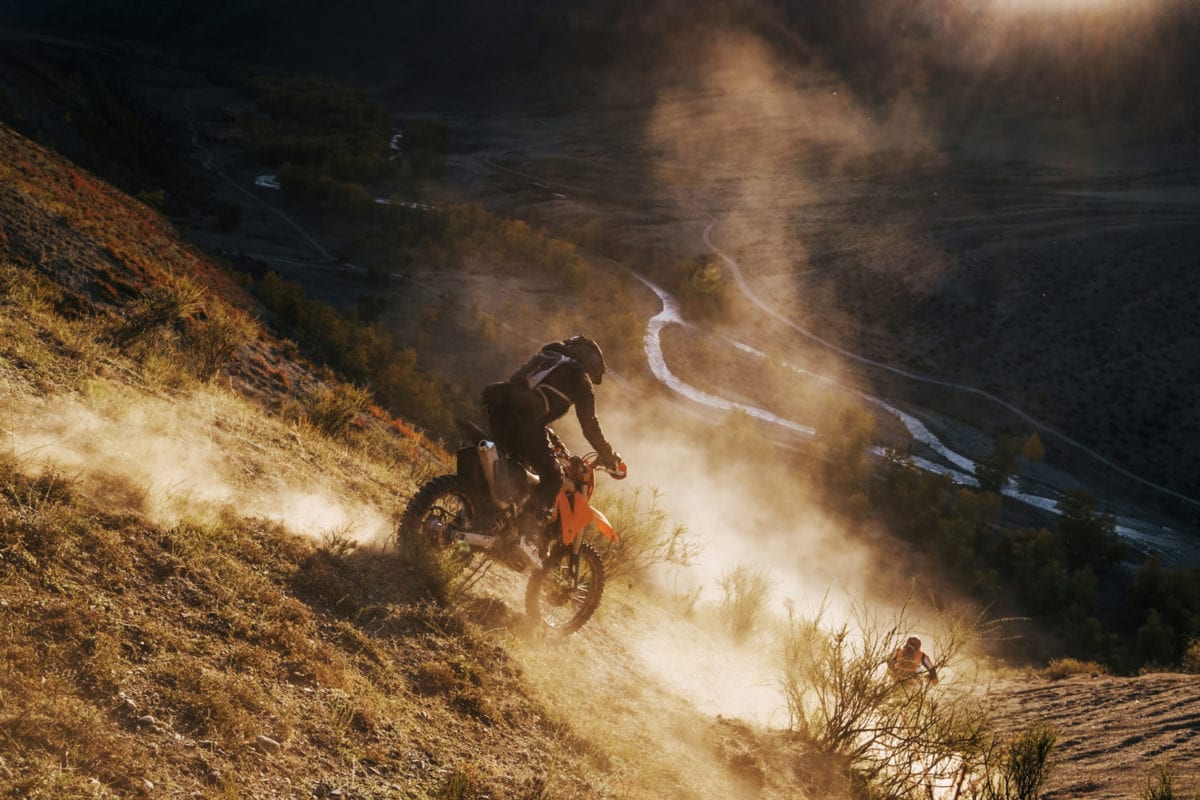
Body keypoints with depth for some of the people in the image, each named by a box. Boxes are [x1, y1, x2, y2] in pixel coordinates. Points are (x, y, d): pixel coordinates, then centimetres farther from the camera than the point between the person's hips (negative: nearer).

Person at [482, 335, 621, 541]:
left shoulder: (543, 356, 33)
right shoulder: (580, 377, 13)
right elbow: (589, 424, 7)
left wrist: (551, 438, 49)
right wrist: (610, 458, 17)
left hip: (497, 408, 7)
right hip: (525, 415, -7)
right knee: (552, 478, 1)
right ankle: (526, 534, -12)